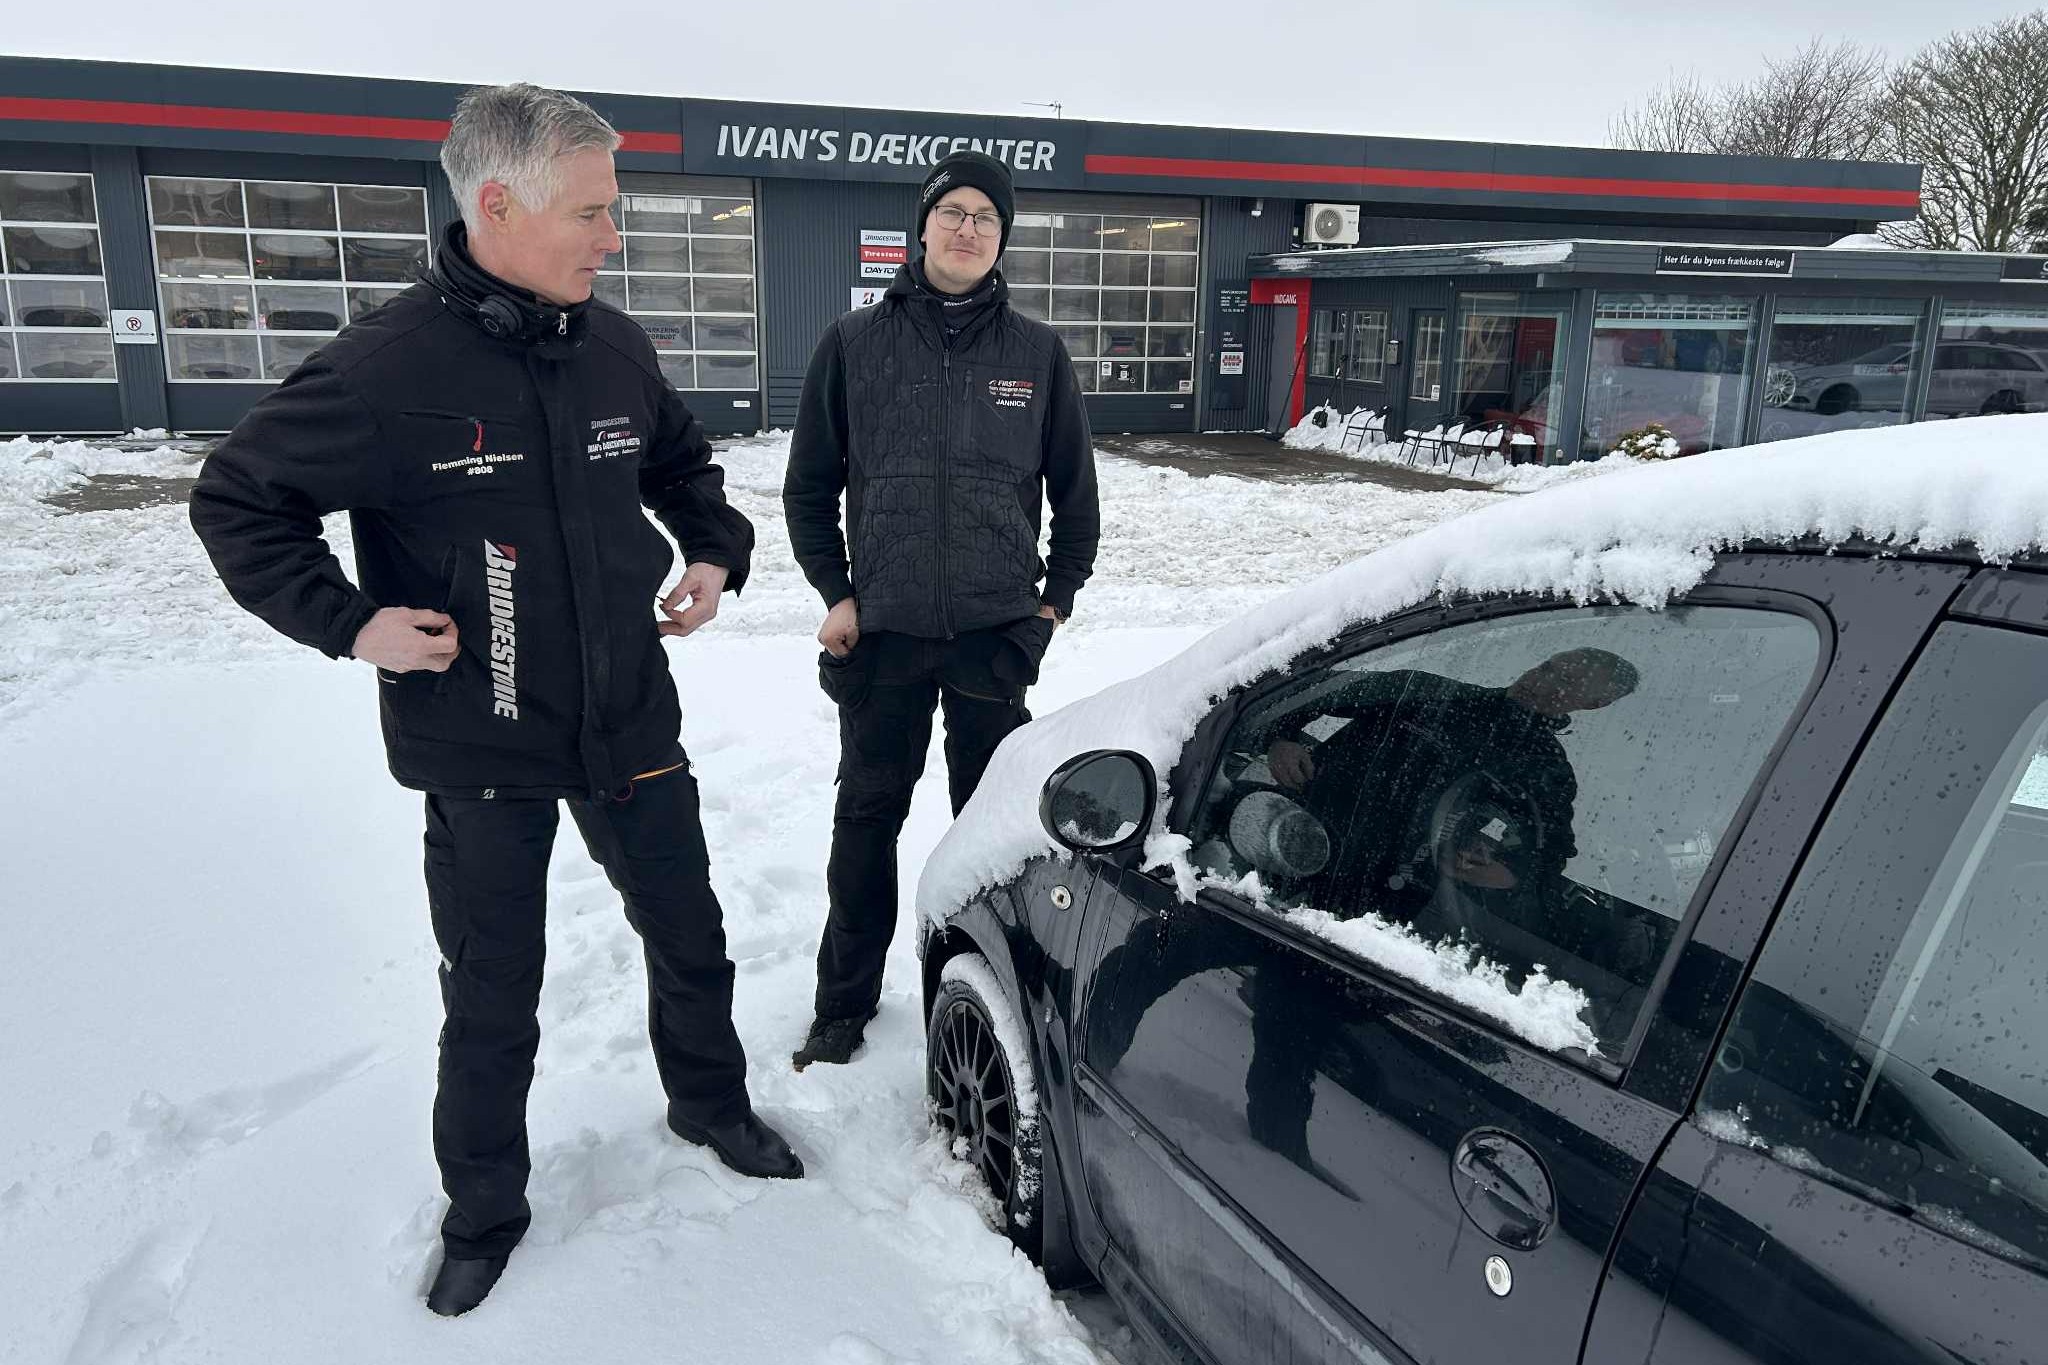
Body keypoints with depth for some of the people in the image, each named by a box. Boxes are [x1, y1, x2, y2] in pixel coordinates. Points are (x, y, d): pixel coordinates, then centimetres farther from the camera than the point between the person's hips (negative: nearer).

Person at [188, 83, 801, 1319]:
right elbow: (237, 499, -6)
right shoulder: (386, 369, -17)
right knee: (492, 997, 12)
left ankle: (711, 1105, 46)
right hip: (482, 753, -4)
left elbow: (683, 462, 18)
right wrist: (347, 619, -15)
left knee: (691, 938, 19)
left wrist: (715, 554, 3)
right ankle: (484, 1214, 35)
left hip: (630, 722, 5)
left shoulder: (616, 348, -2)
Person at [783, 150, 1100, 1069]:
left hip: (997, 629, 0)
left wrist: (1058, 595, 6)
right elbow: (809, 484, 6)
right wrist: (835, 592, 0)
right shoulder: (855, 344, 0)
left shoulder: (1037, 353, 2)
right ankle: (845, 999, 24)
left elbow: (1075, 488, 10)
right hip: (882, 629, 0)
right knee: (867, 814, 9)